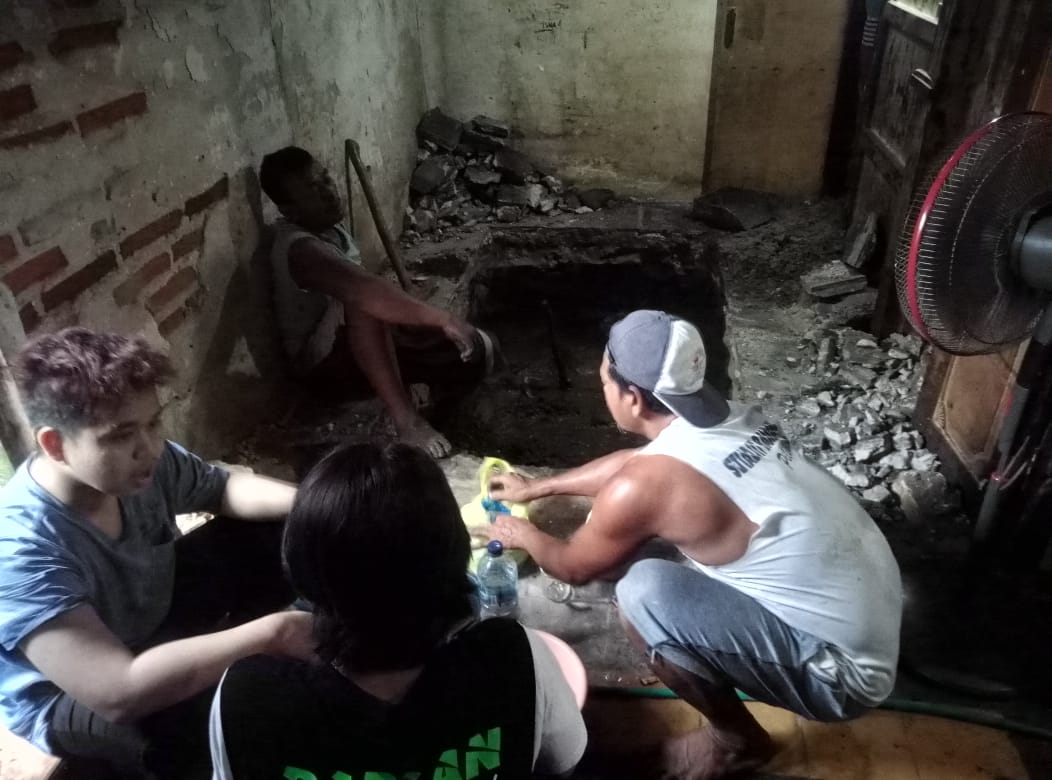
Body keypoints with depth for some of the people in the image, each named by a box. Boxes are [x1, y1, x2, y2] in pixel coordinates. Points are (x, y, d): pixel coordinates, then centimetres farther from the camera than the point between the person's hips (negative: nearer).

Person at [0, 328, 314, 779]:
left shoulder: (147, 463, -20)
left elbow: (224, 488, 0)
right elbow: (119, 694, -45)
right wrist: (270, 634, -45)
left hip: (153, 610, 7)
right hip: (66, 698, -7)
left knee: (281, 532, -1)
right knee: (222, 706, -36)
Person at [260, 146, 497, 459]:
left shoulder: (326, 227, 2)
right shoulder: (300, 248, -27)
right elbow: (365, 292, -44)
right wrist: (443, 319, -46)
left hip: (365, 341, 8)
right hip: (324, 358, -8)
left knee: (478, 349, -7)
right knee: (362, 303, -42)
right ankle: (404, 418, -40)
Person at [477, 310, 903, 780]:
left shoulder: (645, 485, -23)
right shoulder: (727, 419, 2)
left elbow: (574, 567, -2)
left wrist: (521, 534, 20)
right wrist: (539, 487, 31)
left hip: (843, 671, -8)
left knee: (643, 592, -19)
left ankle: (736, 741, 6)